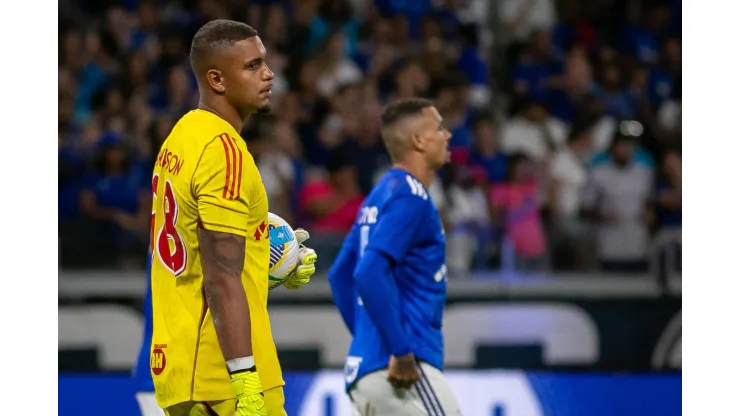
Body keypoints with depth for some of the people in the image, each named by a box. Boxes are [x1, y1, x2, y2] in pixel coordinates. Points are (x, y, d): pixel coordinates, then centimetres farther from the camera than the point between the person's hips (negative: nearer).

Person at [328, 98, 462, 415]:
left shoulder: (381, 196, 18)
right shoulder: (409, 196, -11)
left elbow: (340, 275, 25)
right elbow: (369, 274, -23)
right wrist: (402, 353, -22)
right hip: (402, 373, -10)